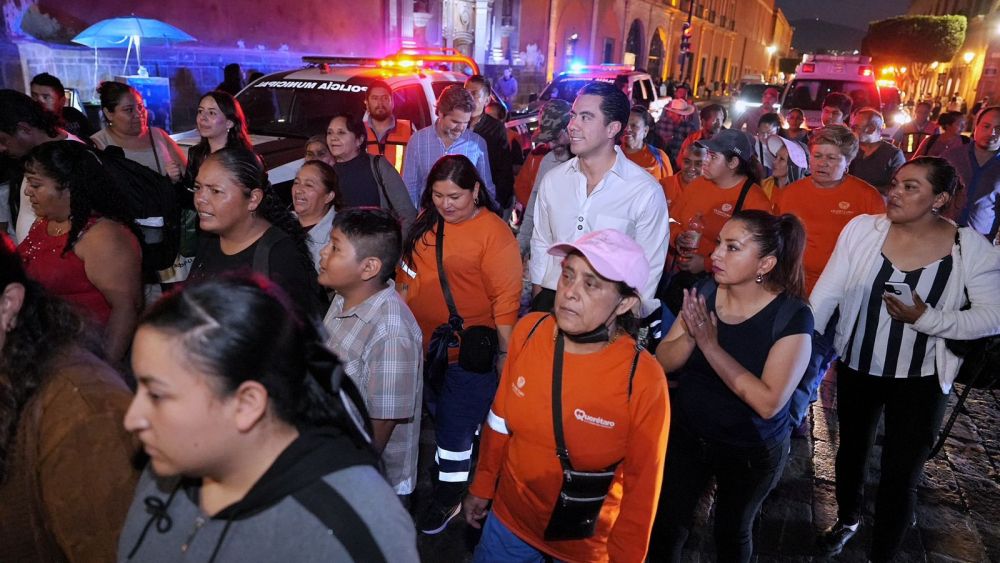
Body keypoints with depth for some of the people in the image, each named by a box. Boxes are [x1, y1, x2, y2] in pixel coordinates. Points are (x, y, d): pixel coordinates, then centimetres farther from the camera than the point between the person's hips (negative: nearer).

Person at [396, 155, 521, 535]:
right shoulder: (425, 222, 2)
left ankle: (448, 496, 33)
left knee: (454, 427, 10)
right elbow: (407, 271, 13)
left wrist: (505, 353, -17)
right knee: (440, 416, 25)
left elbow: (506, 297, -19)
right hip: (424, 344, 6)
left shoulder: (493, 232, -19)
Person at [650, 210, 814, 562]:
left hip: (751, 452, -2)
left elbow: (768, 402, -28)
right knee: (665, 527, 10)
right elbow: (663, 362, -8)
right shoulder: (704, 292, -10)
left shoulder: (792, 316, -22)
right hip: (685, 435, 3)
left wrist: (710, 344, -31)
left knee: (732, 533, 21)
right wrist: (691, 336, -29)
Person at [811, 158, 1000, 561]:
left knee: (901, 474, 8)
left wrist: (926, 319, -25)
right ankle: (848, 519, 52)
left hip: (921, 379, -2)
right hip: (856, 367, 2)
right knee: (852, 449, 23)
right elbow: (827, 292, -8)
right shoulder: (862, 228, -10)